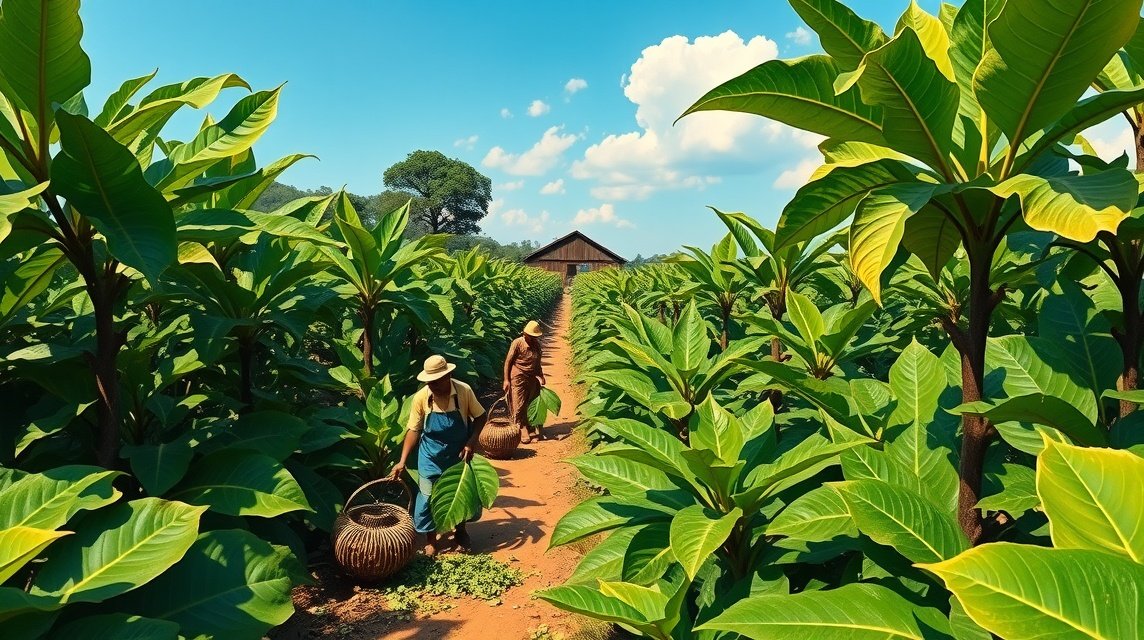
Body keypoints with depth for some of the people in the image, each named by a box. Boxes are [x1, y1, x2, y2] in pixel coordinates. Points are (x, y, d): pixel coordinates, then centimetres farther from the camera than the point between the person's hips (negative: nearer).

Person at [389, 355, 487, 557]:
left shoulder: (464, 391, -19)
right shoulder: (421, 397, -17)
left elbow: (480, 416, -5)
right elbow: (413, 430, -10)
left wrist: (471, 442, -17)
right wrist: (402, 462, -16)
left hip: (459, 456, 1)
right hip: (431, 458, 0)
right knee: (428, 497, 5)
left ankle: (460, 531, 40)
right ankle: (430, 538, 26)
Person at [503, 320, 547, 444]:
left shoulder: (536, 344, 7)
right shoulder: (517, 343, -11)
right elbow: (508, 361, -9)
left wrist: (541, 377, 8)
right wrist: (506, 380, -12)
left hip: (532, 378, 5)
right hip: (519, 378, -5)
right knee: (519, 405, -4)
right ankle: (522, 430, 2)